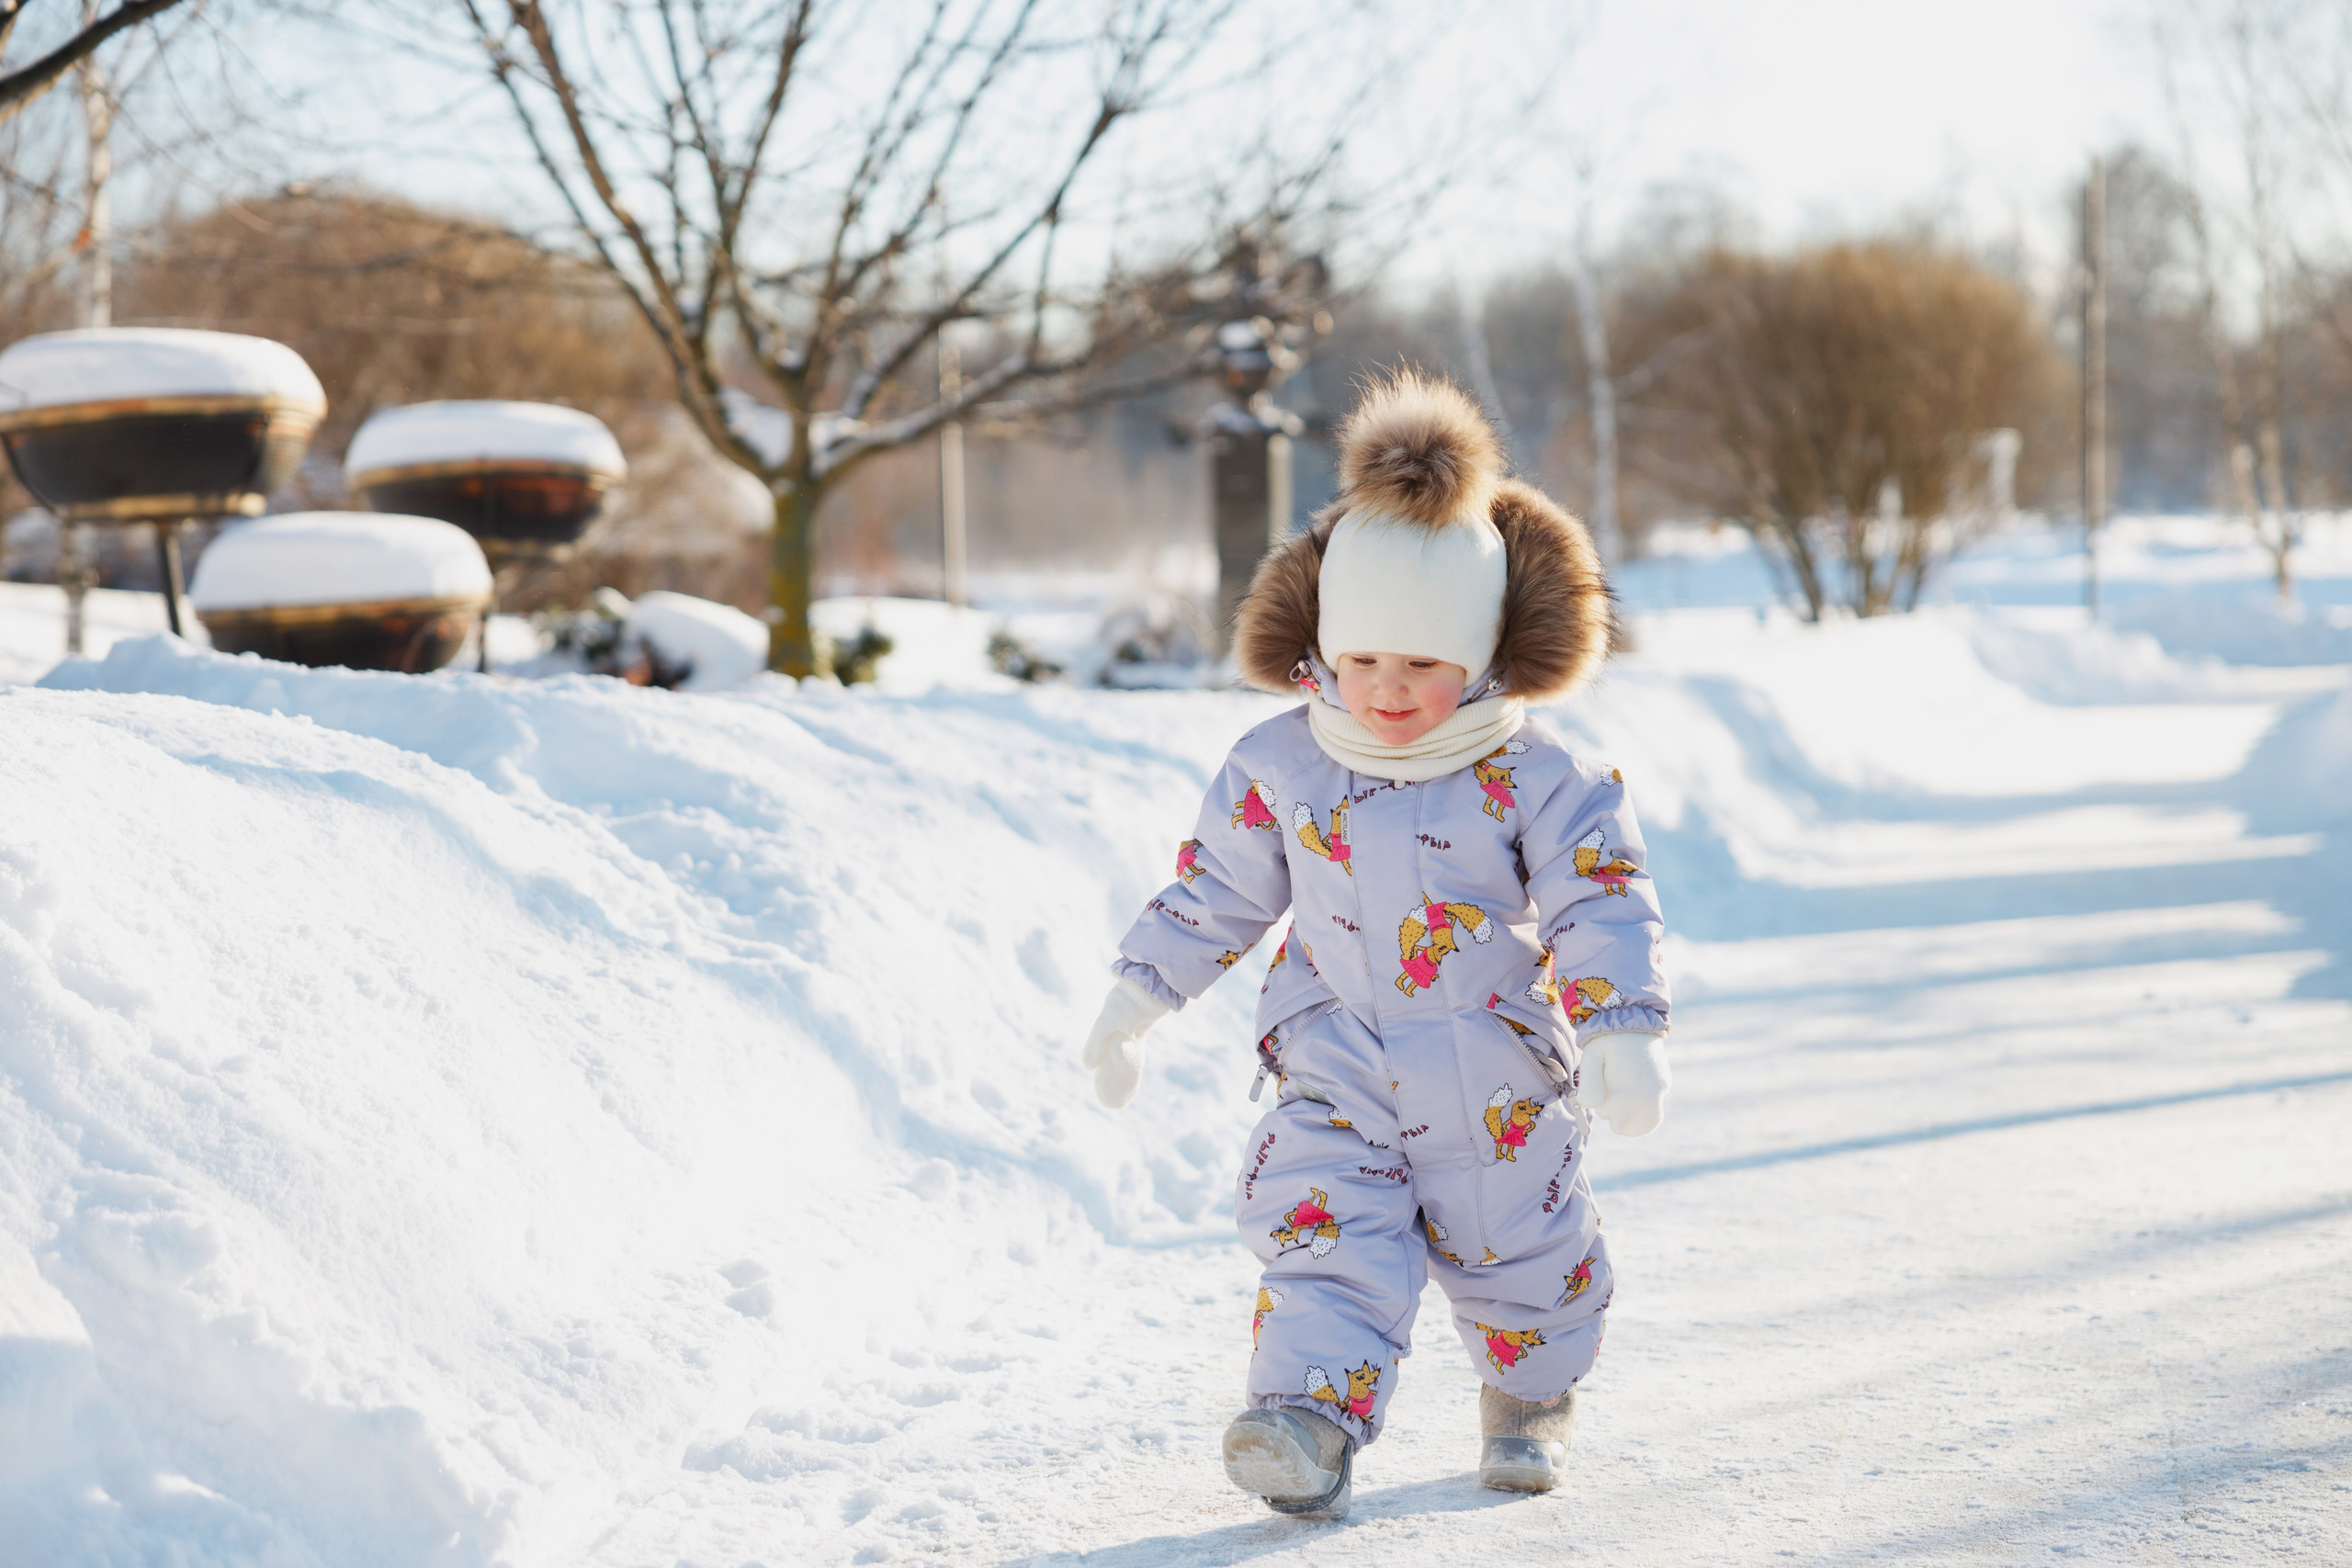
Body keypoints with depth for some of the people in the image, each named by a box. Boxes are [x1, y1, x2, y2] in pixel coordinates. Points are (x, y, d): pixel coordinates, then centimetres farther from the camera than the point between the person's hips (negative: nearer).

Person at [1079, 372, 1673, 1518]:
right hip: (1336, 1077, 1)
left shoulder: (1535, 779, -12)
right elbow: (1216, 891, 6)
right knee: (1327, 1239, -17)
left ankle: (1529, 1403, 39)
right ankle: (1309, 1418, -24)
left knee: (1515, 1257, 15)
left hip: (1497, 1086, 0)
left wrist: (1624, 1031, -25)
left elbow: (1601, 906, -14)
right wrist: (1138, 996, 7)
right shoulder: (1280, 767, -4)